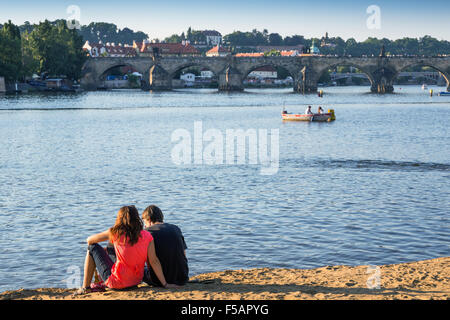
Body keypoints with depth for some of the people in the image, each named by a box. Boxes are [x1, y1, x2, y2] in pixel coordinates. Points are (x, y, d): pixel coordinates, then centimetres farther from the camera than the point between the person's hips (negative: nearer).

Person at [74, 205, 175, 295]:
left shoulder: (115, 233, -9)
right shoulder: (147, 236, -6)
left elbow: (89, 240, 4)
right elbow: (154, 261, -11)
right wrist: (165, 284, -8)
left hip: (117, 282, -4)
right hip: (136, 281, 4)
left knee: (93, 248, 13)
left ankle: (85, 288, 16)